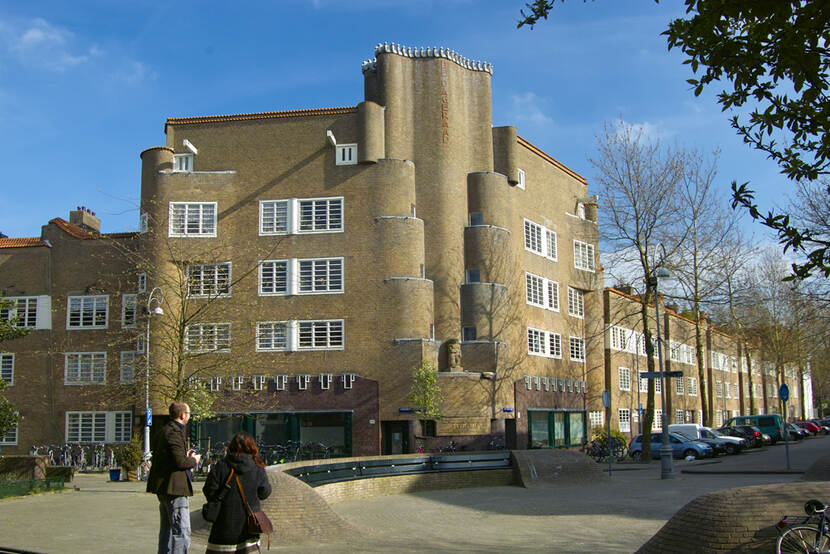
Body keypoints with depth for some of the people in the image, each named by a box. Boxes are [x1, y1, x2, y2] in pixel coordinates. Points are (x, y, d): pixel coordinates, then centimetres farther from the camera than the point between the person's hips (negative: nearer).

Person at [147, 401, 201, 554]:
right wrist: (193, 460, -3)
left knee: (166, 530, 19)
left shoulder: (162, 432, 16)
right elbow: (180, 462, -22)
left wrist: (185, 456, 17)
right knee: (182, 532, -10)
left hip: (163, 489, 11)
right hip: (175, 488, -11)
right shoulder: (174, 433, -16)